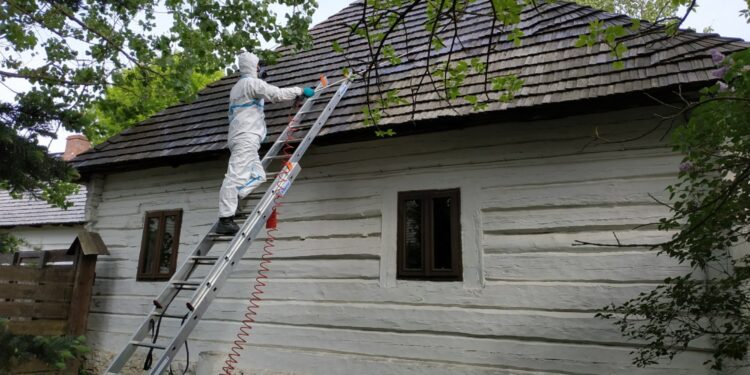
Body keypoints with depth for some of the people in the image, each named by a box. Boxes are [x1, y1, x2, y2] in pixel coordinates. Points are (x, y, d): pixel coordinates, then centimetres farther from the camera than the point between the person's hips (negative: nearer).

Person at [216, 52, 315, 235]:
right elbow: (277, 94, -12)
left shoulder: (237, 87, 28)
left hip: (241, 136, 10)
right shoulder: (252, 83, -3)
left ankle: (228, 202, -2)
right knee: (236, 175, -16)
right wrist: (301, 90, -1)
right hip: (246, 137, -10)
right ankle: (225, 220, -20)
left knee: (258, 175, 8)